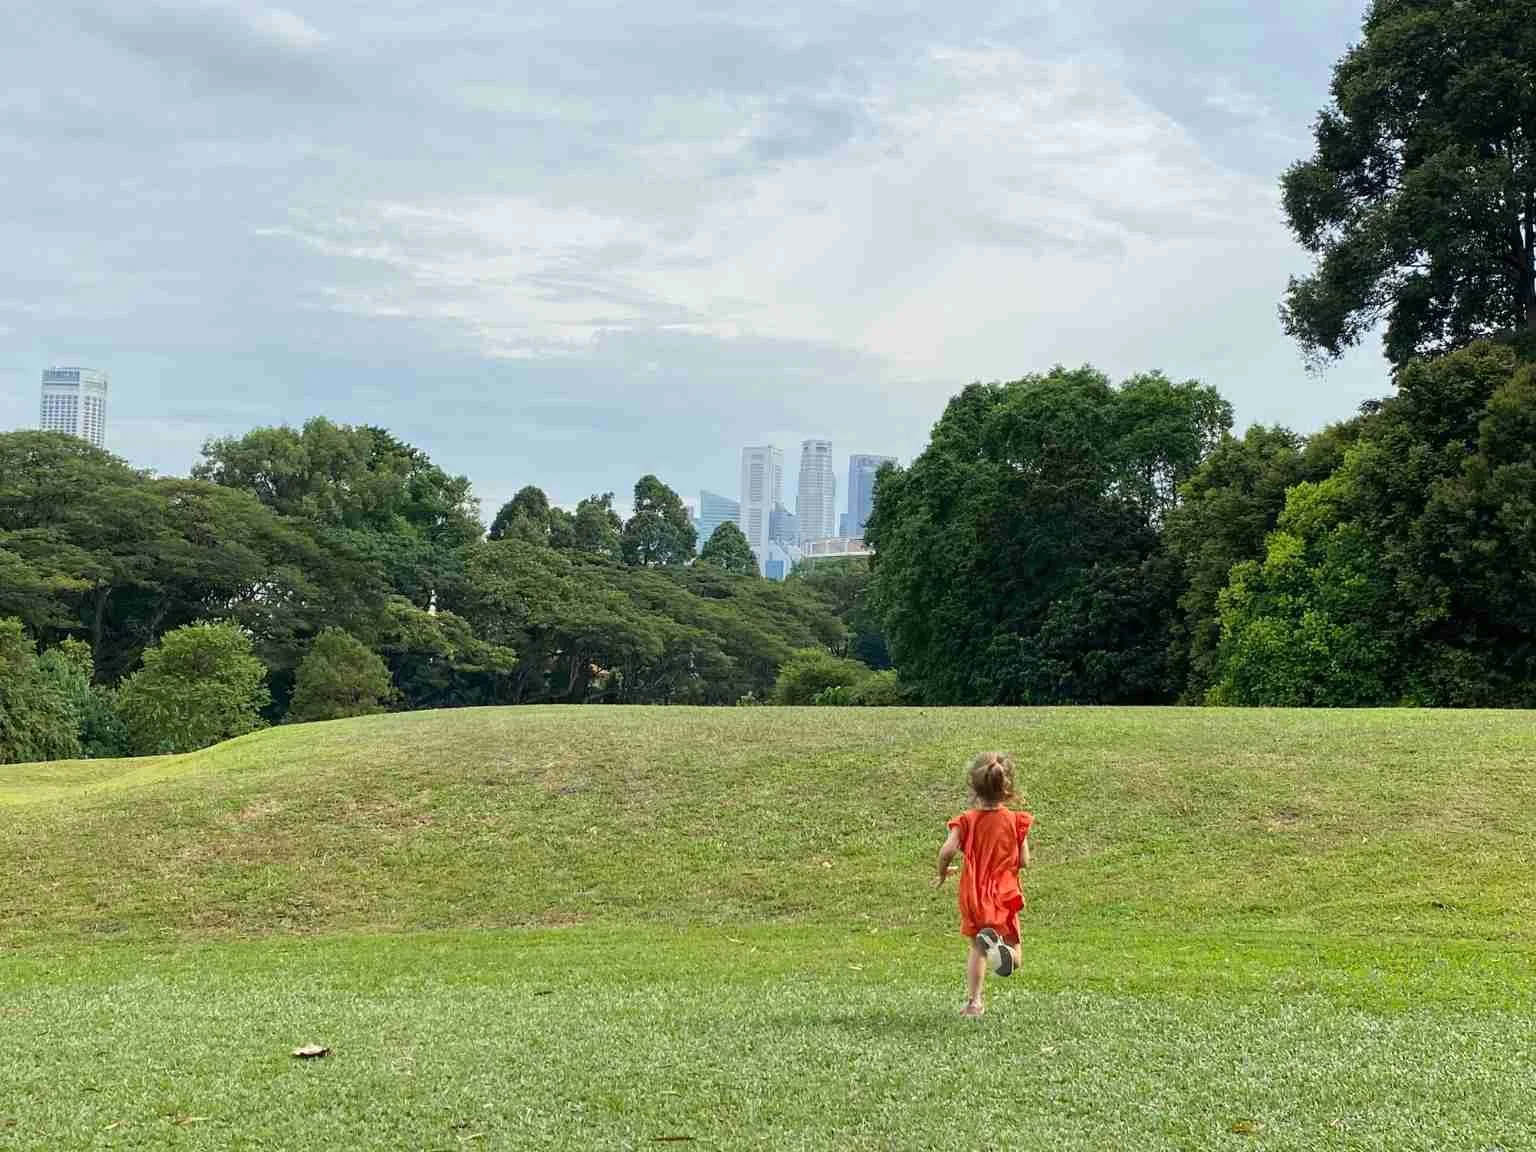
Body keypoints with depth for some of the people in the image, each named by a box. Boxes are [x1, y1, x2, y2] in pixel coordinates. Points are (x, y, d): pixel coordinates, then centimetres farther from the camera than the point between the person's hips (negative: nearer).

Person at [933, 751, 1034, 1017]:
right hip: (1003, 896, -2)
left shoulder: (967, 820, -5)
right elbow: (1024, 861, -6)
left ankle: (973, 1002, 13)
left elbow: (947, 851, -18)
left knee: (977, 950, 20)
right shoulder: (1016, 821, -6)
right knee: (1013, 958, 6)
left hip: (972, 896, 2)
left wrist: (942, 875, 1)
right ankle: (995, 940, -27)